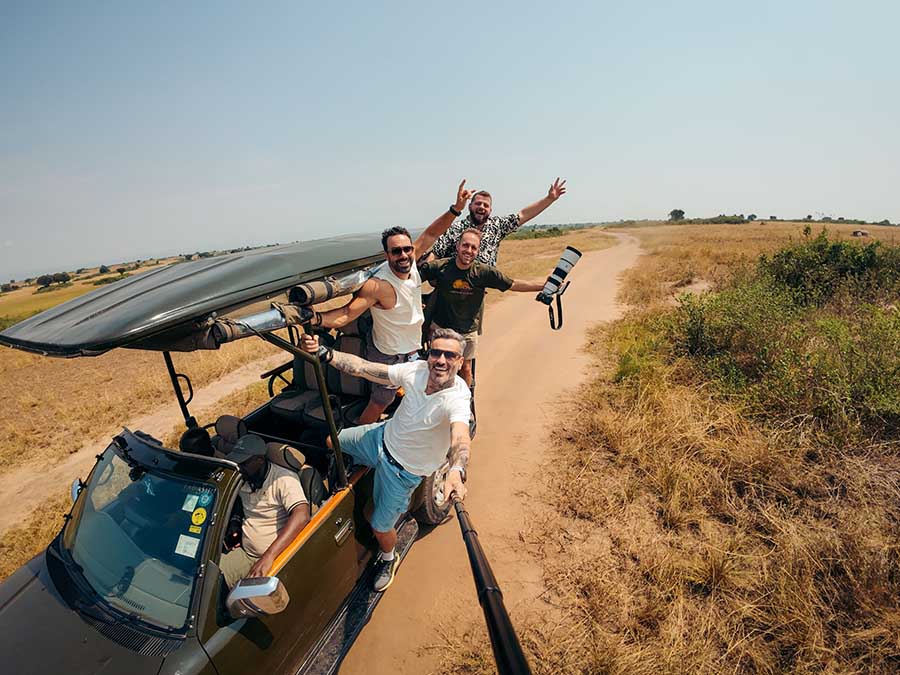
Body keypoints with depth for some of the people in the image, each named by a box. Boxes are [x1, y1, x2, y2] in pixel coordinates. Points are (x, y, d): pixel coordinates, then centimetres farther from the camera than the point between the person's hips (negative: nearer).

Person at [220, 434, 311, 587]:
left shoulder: (284, 479, -18)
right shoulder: (243, 479, 6)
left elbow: (302, 515, -33)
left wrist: (269, 556, -39)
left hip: (277, 557, -6)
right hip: (244, 553, 7)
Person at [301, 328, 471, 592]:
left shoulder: (456, 400, -35)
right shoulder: (417, 370, -21)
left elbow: (460, 437, -53)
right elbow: (363, 367, -21)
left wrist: (457, 471, -74)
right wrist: (323, 353, -33)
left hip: (404, 469, -4)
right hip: (383, 437, 5)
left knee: (380, 526, 8)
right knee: (332, 441, 19)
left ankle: (389, 559, 44)